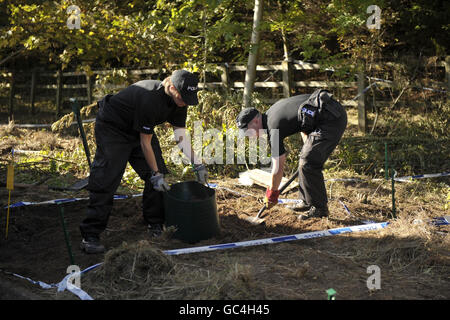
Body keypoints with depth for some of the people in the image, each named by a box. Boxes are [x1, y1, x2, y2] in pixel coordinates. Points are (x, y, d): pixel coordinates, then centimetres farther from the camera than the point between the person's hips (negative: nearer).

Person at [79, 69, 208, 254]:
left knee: (158, 176, 0)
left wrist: (197, 164, -13)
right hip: (112, 129, -8)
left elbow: (181, 136, -6)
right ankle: (90, 235, -11)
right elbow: (145, 142, -27)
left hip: (139, 129, 8)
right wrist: (155, 174, -23)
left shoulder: (178, 101, -12)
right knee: (106, 180, -14)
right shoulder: (149, 99, -36)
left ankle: (155, 224, 13)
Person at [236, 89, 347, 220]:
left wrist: (272, 193, 6)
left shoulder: (274, 127, -13)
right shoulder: (272, 112, 14)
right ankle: (306, 202, 24)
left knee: (308, 163, -8)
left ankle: (319, 208, 1)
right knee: (306, 158, 15)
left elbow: (278, 167, -6)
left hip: (332, 119, -10)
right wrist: (308, 147, 26)